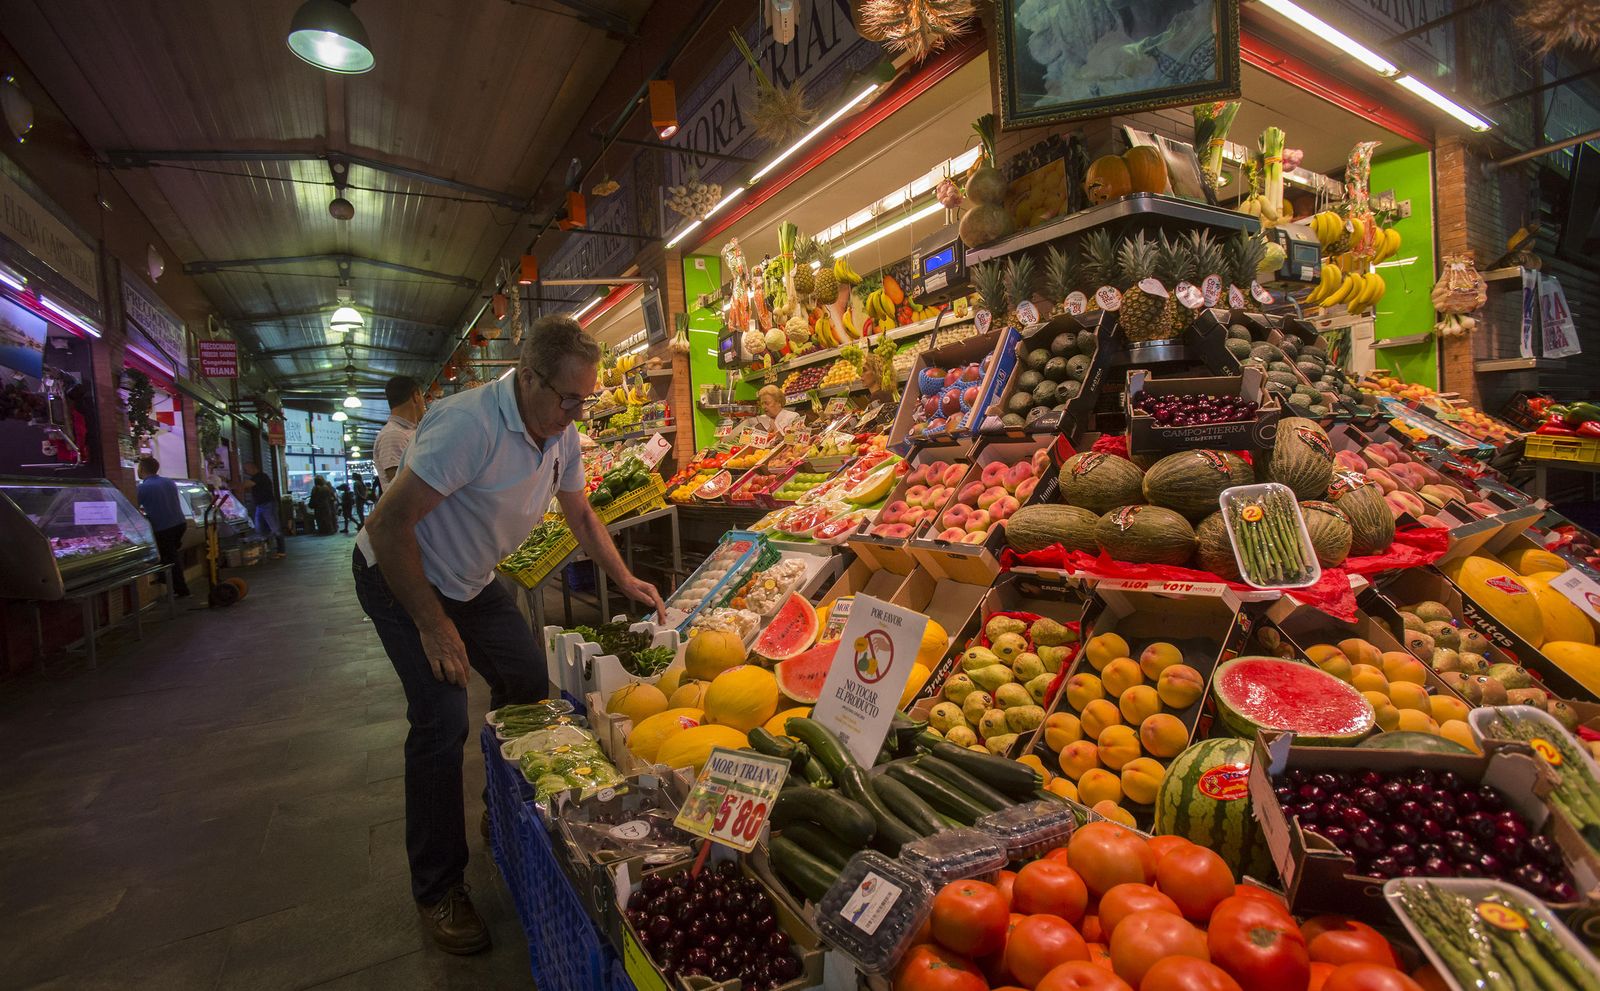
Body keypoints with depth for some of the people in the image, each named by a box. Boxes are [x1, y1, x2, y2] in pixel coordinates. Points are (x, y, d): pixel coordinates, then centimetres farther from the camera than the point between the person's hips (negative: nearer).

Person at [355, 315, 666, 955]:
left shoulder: (561, 434, -8)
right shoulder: (470, 424, -34)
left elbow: (579, 513, 7)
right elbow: (388, 526, -30)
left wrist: (625, 579, -4)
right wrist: (434, 626, -24)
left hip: (470, 579, 7)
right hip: (399, 578, -7)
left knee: (529, 681, 6)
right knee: (443, 721, -13)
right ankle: (437, 891, 7)